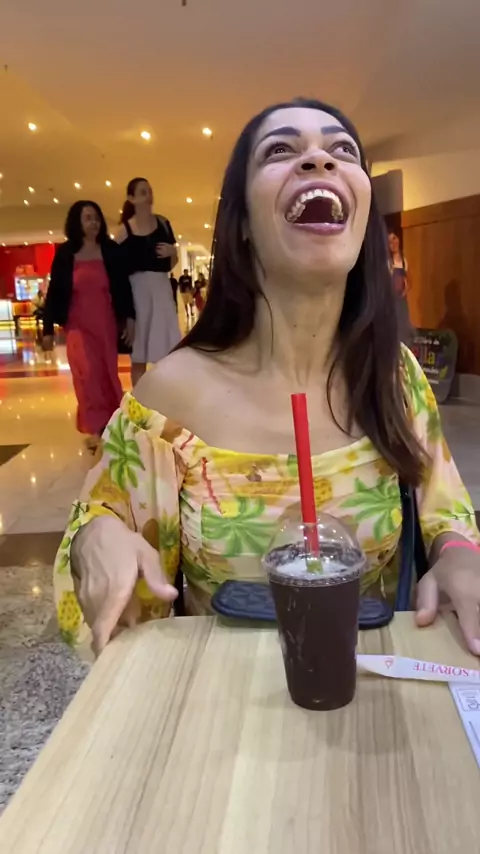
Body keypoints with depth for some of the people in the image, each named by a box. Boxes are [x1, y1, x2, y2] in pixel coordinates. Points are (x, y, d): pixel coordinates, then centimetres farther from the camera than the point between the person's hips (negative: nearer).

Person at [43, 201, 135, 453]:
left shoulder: (110, 250, 1)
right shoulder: (64, 253, -1)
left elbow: (123, 286, 4)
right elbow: (54, 292, 0)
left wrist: (129, 318, -3)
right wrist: (48, 329, -2)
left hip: (106, 323, 2)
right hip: (78, 324, -1)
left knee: (107, 374, 7)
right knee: (88, 372, -13)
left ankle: (109, 424, 19)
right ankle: (96, 428, -8)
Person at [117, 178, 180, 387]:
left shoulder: (162, 223, 8)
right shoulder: (124, 230, 0)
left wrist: (172, 252, -6)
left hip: (161, 287, 3)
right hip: (136, 289, -2)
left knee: (166, 348, 1)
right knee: (138, 354, 2)